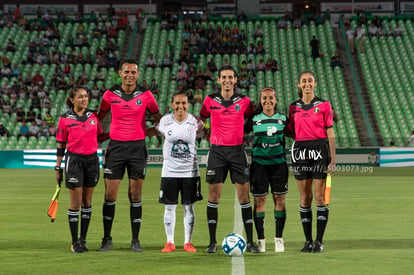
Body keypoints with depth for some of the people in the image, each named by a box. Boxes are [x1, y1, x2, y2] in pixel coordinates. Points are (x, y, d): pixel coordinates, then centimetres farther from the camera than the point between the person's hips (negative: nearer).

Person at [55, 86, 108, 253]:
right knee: (76, 202, -3)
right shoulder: (65, 119, -2)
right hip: (74, 160, -4)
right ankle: (75, 242, 5)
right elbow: (61, 145, 1)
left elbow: (100, 136, 20)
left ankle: (83, 239, 16)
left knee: (87, 201, 8)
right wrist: (58, 168, 0)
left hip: (92, 160, 4)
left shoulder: (93, 116, 8)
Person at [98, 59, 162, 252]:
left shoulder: (145, 95, 1)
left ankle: (135, 240, 7)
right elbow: (99, 118, 15)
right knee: (110, 195, -1)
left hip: (137, 148, 0)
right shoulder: (110, 95, 2)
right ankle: (107, 239, 9)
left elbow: (159, 120, 12)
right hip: (116, 147, 0)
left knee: (135, 196, 1)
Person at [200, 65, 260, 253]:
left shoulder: (244, 101, 3)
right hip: (217, 151, 0)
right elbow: (201, 120, 17)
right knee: (213, 196, -2)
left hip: (237, 150, 0)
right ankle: (212, 242, 4)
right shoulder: (210, 100, 3)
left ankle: (250, 241, 3)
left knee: (244, 196, -2)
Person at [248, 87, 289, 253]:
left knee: (280, 199, 1)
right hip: (259, 163, -1)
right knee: (259, 200, -1)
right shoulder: (254, 119, 1)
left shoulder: (283, 118, 6)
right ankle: (260, 239, 7)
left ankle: (279, 238, 11)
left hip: (279, 163, 1)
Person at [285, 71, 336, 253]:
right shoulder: (293, 107, 10)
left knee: (320, 198, -3)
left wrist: (333, 160, -4)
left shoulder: (324, 105, 2)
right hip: (300, 152, 3)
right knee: (305, 198, 4)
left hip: (319, 151, -3)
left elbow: (330, 134, 1)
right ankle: (308, 241, 9)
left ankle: (319, 241, 1)